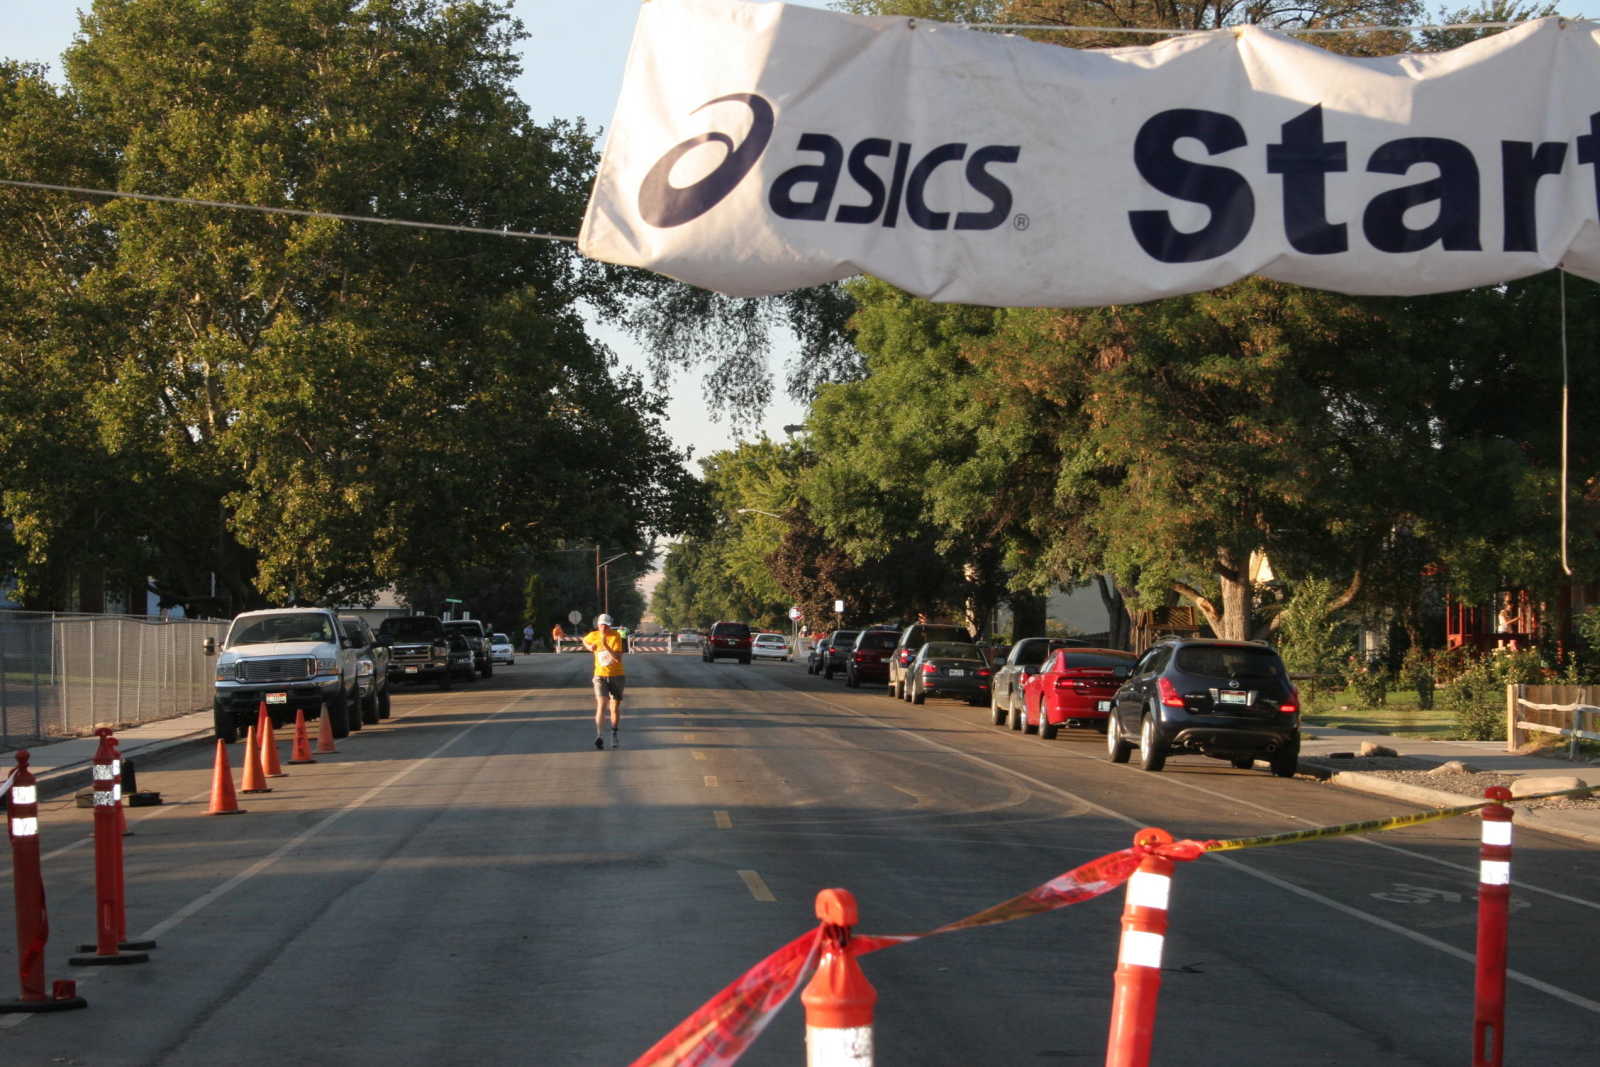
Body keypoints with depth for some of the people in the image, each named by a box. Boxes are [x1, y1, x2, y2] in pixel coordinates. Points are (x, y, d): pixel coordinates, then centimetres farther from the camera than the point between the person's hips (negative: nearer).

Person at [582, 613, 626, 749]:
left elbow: (618, 658, -22)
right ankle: (600, 737, -29)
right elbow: (585, 641, 24)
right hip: (600, 676, 1)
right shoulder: (593, 635, -2)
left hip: (616, 675, 0)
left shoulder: (616, 636, -13)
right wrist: (590, 647, 2)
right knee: (601, 705, -18)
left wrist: (605, 645, -30)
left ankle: (614, 735, 31)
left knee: (616, 708, 10)